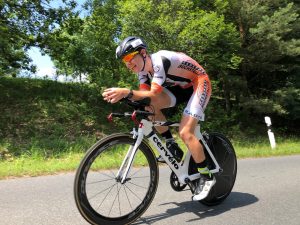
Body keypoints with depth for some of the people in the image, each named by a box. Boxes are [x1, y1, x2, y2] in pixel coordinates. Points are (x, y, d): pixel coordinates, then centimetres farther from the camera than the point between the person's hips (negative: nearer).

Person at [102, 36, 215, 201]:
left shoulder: (159, 60, -29)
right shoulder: (142, 68, -4)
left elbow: (154, 94, -37)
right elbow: (144, 94, -14)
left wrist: (127, 92, -48)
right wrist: (121, 96, -29)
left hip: (199, 84, -7)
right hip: (180, 87, 8)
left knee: (185, 133, -21)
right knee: (149, 105, -16)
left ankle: (206, 177, -1)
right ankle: (171, 146, 0)